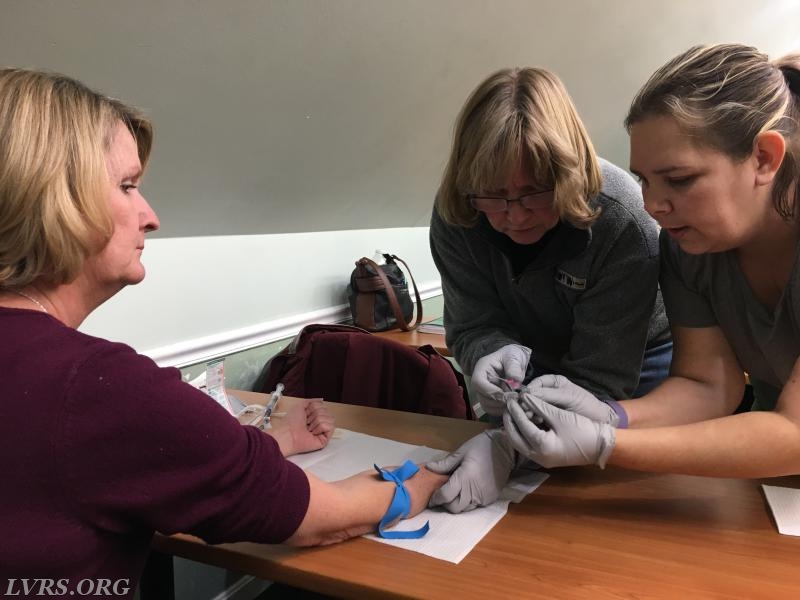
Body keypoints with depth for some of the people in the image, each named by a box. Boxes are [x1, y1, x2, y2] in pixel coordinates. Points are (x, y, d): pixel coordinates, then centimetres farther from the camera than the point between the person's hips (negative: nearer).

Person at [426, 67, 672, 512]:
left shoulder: (624, 220, -36)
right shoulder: (455, 213, -26)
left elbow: (600, 379, -35)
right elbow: (472, 327, -19)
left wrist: (507, 446, -50)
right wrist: (497, 354, -43)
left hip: (635, 362, -2)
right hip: (535, 362, 3)